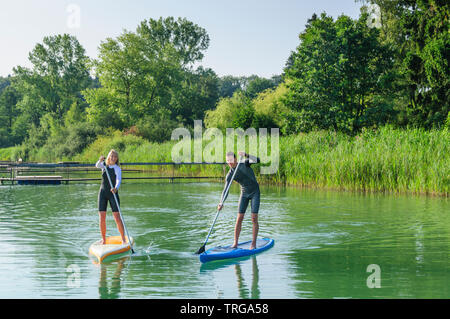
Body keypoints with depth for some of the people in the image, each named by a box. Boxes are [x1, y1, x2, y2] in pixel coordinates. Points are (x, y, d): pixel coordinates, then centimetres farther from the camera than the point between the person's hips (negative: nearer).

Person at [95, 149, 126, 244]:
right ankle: (103, 239, 7)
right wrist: (100, 160, -38)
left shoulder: (117, 168, -6)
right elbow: (97, 166, -17)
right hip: (103, 193, 3)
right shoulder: (104, 166, 6)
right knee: (102, 218, -2)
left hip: (113, 193, -3)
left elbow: (119, 180, -23)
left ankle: (123, 239, 0)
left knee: (117, 217, -8)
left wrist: (116, 188, -43)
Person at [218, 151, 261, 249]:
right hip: (244, 194, 3)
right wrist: (221, 203, -30)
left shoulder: (245, 164, -14)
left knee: (254, 219, -8)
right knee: (239, 218, -2)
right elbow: (225, 190, -16)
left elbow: (257, 160, -30)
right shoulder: (230, 175, -9)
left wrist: (246, 155, -43)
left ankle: (253, 243, -3)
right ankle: (235, 243, 7)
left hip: (255, 193, -3)